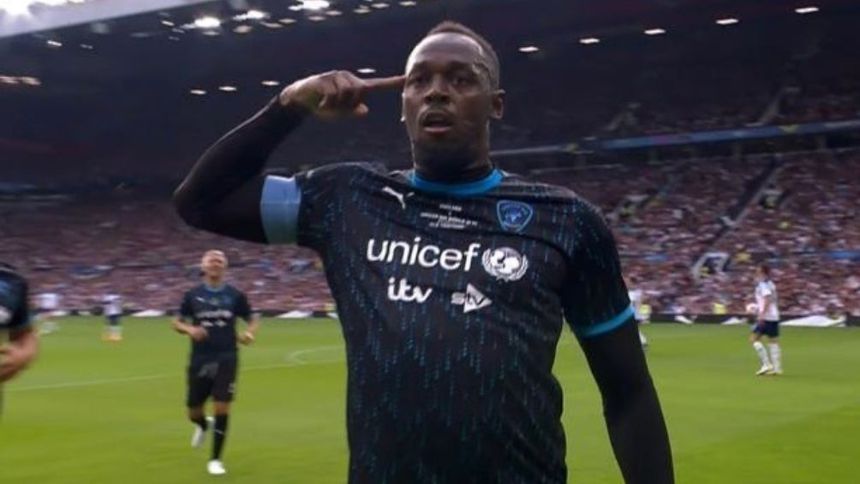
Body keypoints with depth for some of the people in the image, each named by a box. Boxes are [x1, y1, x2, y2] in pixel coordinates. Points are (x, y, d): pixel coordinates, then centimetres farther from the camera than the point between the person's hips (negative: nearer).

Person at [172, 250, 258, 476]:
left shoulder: (235, 295, 1)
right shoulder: (193, 295, 1)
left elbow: (252, 320, 10)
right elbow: (177, 323, 9)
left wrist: (250, 333, -12)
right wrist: (189, 329, -13)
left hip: (226, 359, -1)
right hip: (200, 360, 1)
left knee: (222, 409, -8)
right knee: (193, 412, 9)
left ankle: (215, 460, 7)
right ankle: (203, 424, 48)